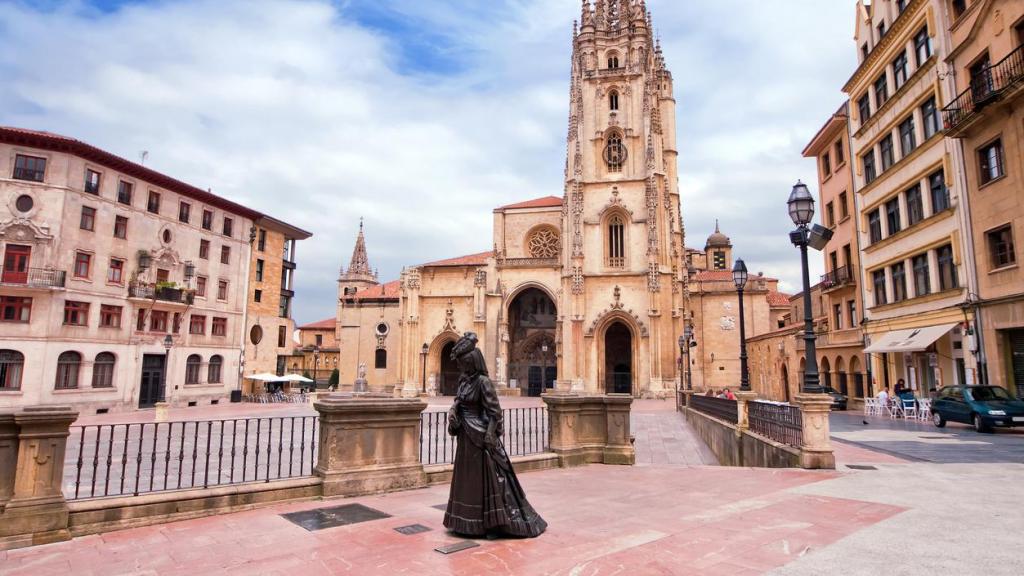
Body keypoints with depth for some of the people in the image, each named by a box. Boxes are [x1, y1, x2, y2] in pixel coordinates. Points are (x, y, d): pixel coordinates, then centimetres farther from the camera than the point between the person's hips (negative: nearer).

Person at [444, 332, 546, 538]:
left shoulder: (483, 381, -16)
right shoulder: (464, 380, 7)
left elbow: (494, 412, -17)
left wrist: (490, 437, -18)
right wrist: (453, 413, -1)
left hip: (480, 437, -8)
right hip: (465, 438, 9)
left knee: (486, 478, -1)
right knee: (467, 478, 15)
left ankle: (494, 523, 10)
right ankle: (470, 521, 28)